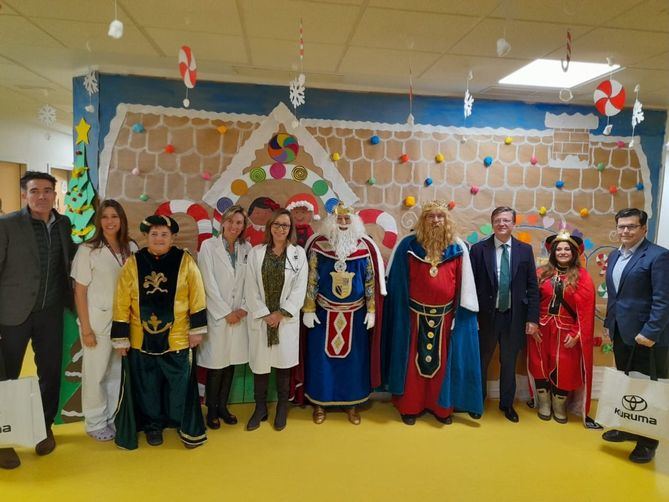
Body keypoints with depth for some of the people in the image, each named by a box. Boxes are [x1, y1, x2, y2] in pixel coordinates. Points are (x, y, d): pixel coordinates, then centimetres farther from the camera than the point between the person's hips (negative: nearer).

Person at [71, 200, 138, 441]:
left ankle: (113, 419, 27)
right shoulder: (88, 250, -7)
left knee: (117, 372, 11)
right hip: (98, 322, -3)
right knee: (95, 374, 6)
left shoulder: (131, 248, 2)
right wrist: (86, 328, -9)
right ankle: (95, 424, 23)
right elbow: (80, 292, -6)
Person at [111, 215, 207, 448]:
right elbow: (122, 302, -1)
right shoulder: (133, 263, -3)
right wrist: (121, 337, -1)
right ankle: (152, 425, 35)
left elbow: (196, 296, -3)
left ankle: (188, 428, 23)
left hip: (176, 338, -1)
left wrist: (196, 328, -4)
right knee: (147, 385, 15)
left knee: (180, 384, 7)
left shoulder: (185, 261, -5)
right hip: (142, 339, 2)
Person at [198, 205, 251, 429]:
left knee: (231, 362, 11)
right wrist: (226, 312, -10)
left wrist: (243, 309, -6)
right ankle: (211, 410, 20)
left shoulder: (247, 248, 4)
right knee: (216, 365, 2)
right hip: (217, 315, -3)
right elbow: (209, 284, -10)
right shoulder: (209, 246, -6)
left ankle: (223, 406, 27)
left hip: (239, 316, 4)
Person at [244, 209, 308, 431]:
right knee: (260, 363, 6)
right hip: (260, 318, 1)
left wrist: (281, 314, -11)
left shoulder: (298, 253, 0)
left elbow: (299, 289, -4)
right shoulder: (256, 253, 1)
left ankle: (282, 409, 25)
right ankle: (260, 408, 24)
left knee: (283, 364, 8)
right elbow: (251, 288, -2)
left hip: (286, 319, 0)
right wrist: (265, 314, -9)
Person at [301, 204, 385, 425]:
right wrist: (308, 309, -6)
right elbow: (311, 280, -4)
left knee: (354, 358, 11)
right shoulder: (318, 245, -7)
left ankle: (351, 403, 28)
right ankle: (319, 402, 26)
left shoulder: (365, 247, -4)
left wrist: (372, 311, -3)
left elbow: (371, 282, -1)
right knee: (322, 357, 9)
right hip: (324, 313, -1)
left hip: (356, 314, 1)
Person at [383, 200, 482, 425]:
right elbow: (396, 282, 0)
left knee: (442, 362, 12)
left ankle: (442, 407, 27)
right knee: (412, 361, 8)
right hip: (414, 315, -1)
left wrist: (461, 312, -2)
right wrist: (400, 312, 0)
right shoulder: (408, 245, -5)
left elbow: (463, 285, 1)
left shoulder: (457, 248, -1)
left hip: (445, 316, 1)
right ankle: (409, 406, 22)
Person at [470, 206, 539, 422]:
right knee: (481, 361, 14)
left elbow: (532, 286, 2)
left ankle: (507, 403, 34)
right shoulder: (479, 249, -5)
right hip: (486, 315, -1)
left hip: (514, 316, 1)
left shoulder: (525, 250, 1)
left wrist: (532, 318, -3)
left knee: (509, 362, 15)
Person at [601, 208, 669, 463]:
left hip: (646, 336, -7)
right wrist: (608, 324, 14)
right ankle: (628, 428, 33)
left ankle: (648, 441, 20)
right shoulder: (614, 256, 11)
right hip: (621, 333, 7)